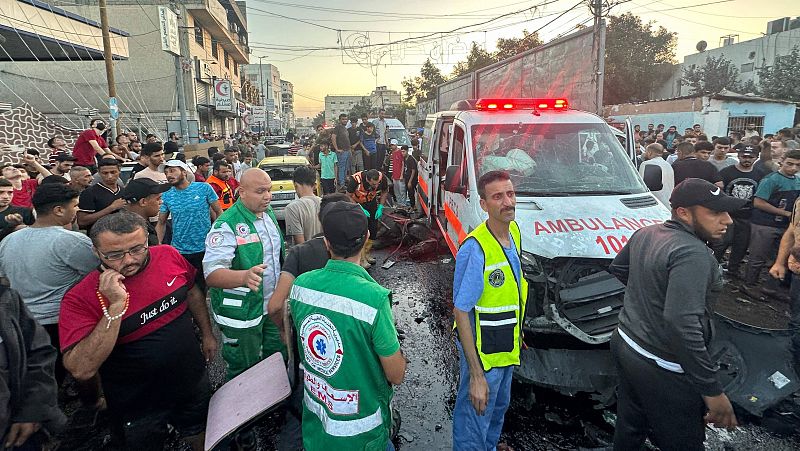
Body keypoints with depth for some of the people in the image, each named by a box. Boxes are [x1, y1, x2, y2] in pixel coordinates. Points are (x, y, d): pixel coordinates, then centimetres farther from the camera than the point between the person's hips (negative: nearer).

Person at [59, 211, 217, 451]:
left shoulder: (169, 256, -13)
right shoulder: (81, 298, -23)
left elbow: (193, 293, 6)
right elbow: (81, 370, -32)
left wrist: (207, 334, 11)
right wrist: (115, 306, -37)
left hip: (193, 383, 3)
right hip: (139, 405, -3)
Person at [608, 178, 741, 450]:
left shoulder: (645, 234, 3)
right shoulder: (692, 255, -24)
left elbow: (617, 268, 21)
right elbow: (681, 324, -31)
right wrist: (712, 390, -25)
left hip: (624, 344, 9)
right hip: (661, 369, -8)